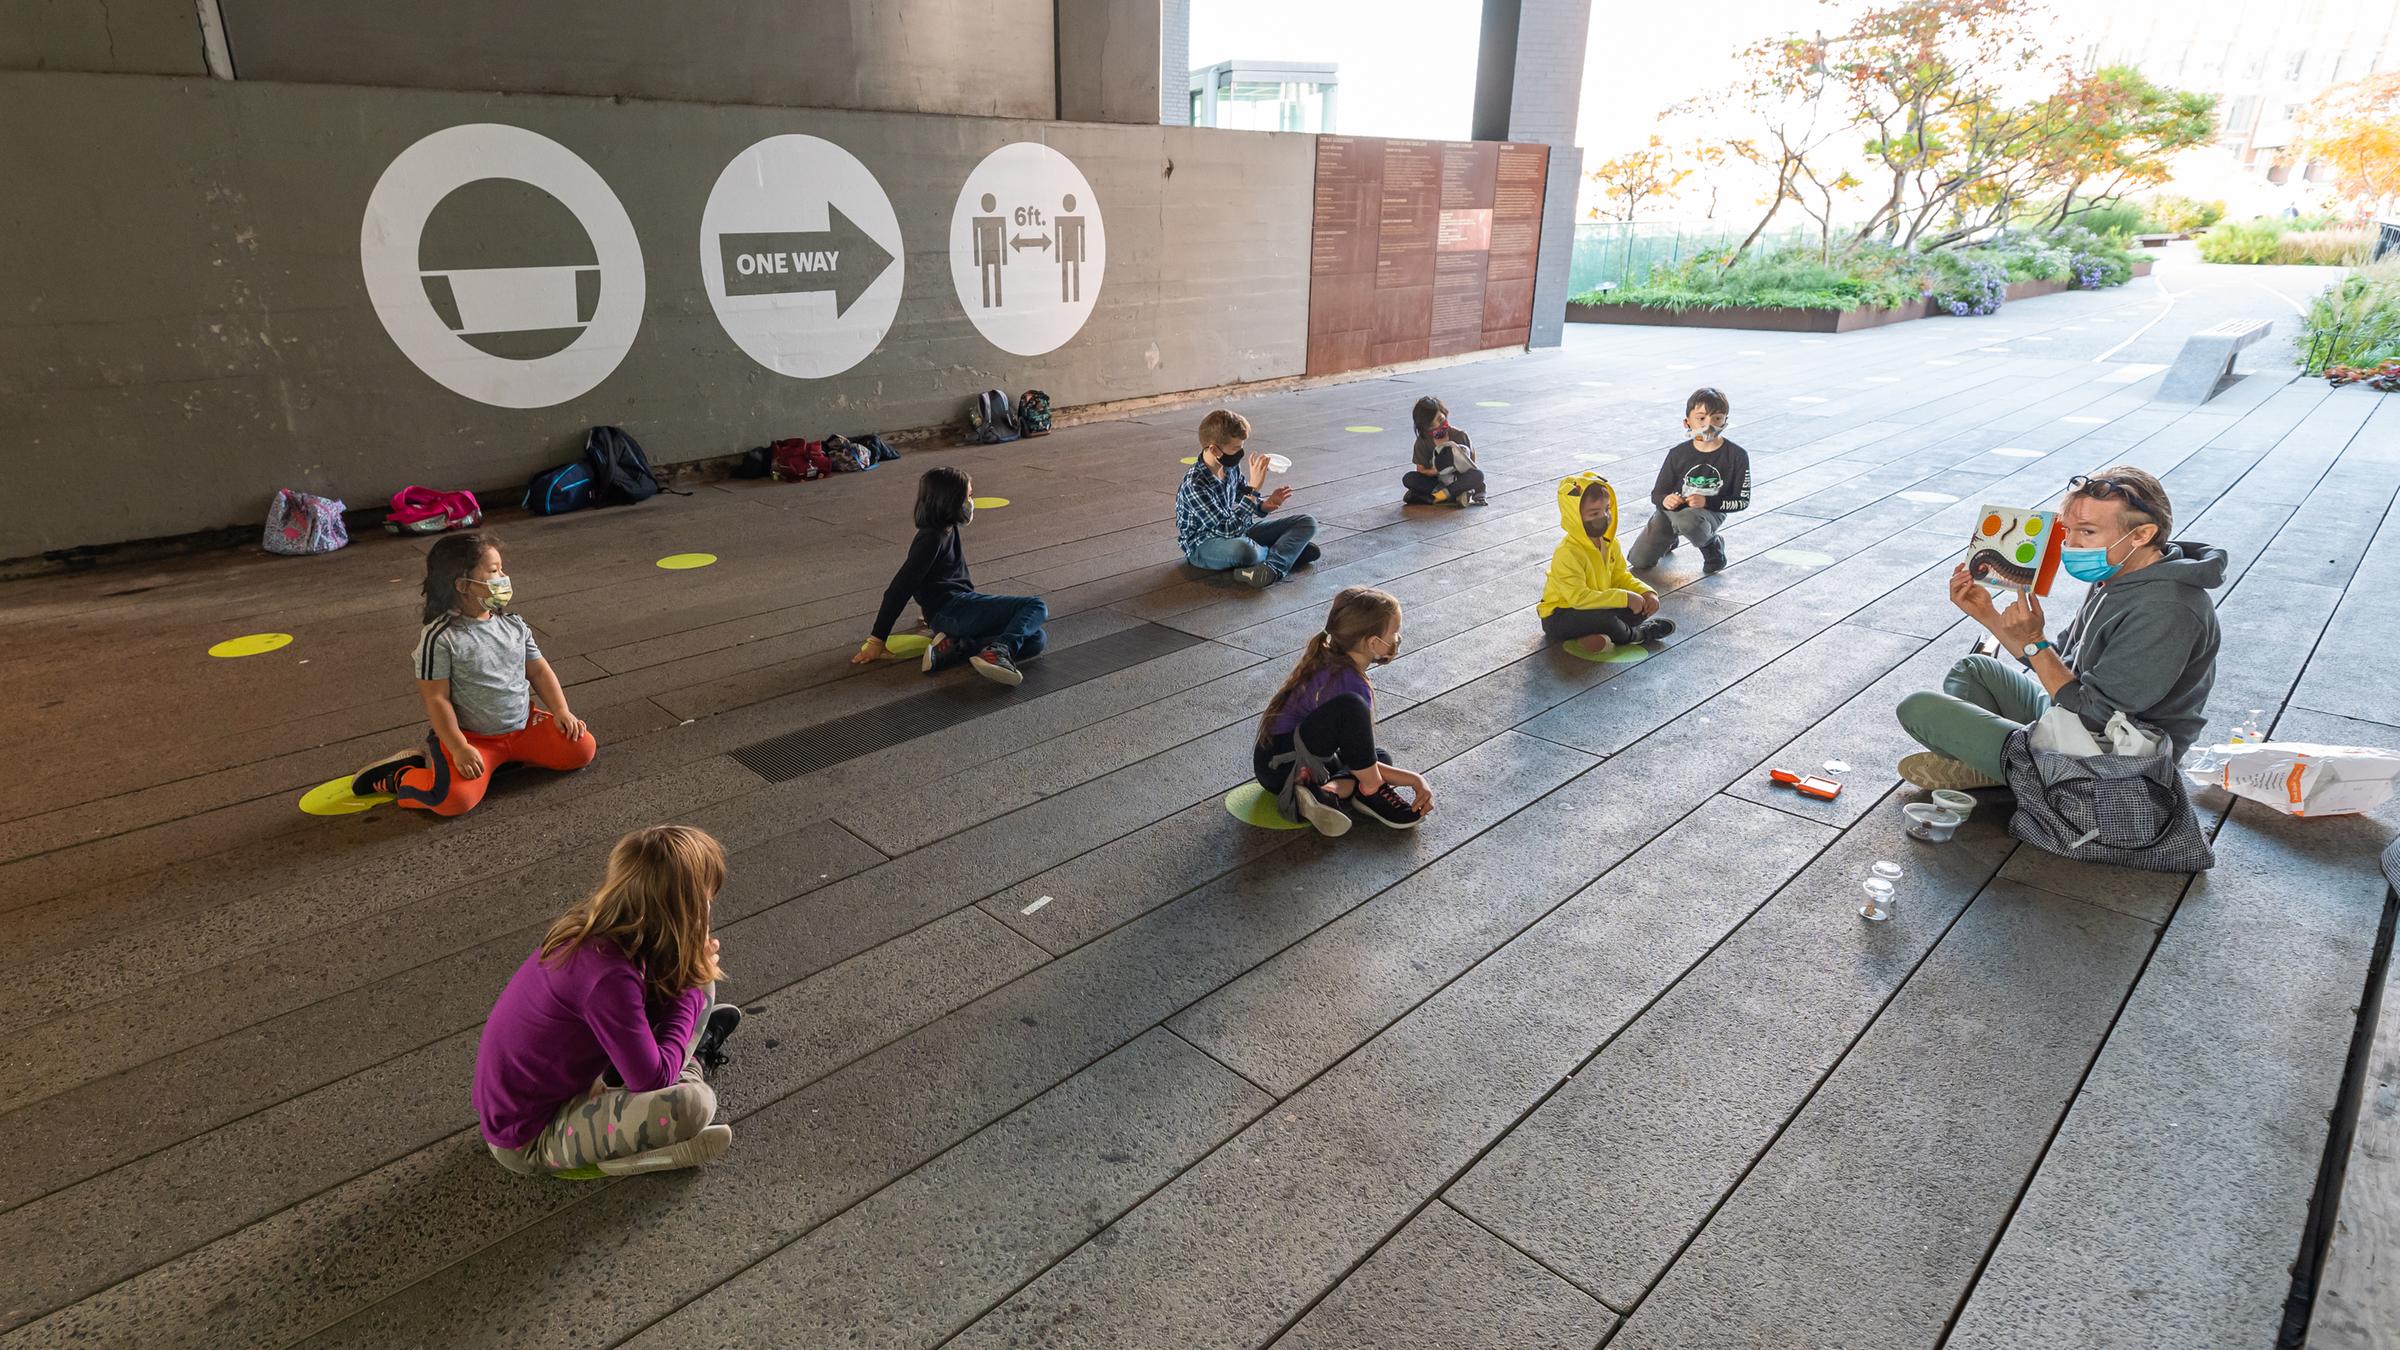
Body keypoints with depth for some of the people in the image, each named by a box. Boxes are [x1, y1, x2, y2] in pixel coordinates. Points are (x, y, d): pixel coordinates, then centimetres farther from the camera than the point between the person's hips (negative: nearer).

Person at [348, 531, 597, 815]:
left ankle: (505, 756, 11)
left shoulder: (515, 625, 3)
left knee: (583, 748, -8)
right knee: (456, 799, -29)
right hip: (471, 736, -6)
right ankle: (398, 777, 5)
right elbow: (436, 699, -15)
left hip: (524, 725, 6)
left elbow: (539, 670, 10)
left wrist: (562, 711, -4)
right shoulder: (439, 637, -15)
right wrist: (459, 748, -21)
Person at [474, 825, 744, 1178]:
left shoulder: (589, 930, -9)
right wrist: (690, 991, -16)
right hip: (528, 1142, -8)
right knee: (690, 1103, -30)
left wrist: (693, 971, -10)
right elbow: (652, 1081, -25)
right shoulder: (608, 977, -35)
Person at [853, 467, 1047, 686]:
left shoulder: (947, 530, 17)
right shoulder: (932, 538, -11)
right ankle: (999, 652, -34)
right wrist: (877, 640, -14)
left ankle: (955, 648, -16)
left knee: (1037, 640, -7)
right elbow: (900, 588, -13)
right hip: (951, 609, -10)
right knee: (1036, 607, -14)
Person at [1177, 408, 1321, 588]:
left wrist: (1264, 505, -9)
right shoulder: (1195, 484, -27)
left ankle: (1273, 567, -27)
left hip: (1237, 533, 8)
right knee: (1242, 549, -44)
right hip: (1204, 545, -8)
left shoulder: (1231, 467, -5)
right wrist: (1254, 488, -32)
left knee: (1307, 523, -2)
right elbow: (1228, 530, -32)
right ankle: (1291, 551, -12)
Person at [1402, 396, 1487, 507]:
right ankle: (1456, 496, -29)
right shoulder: (1422, 442, -6)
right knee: (1408, 478, -25)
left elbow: (1471, 463, 0)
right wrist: (1437, 471, -21)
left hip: (1458, 480, -1)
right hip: (1436, 480, 1)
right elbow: (1420, 470, -7)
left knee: (1478, 475, -33)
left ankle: (1433, 498, -33)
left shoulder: (1460, 436, -9)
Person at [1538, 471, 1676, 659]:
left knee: (1640, 608, -6)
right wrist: (1625, 598, -34)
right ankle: (1634, 635, -1)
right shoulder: (1567, 553, -28)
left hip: (1596, 607, 8)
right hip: (1558, 619, -8)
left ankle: (1595, 638, -13)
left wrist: (1647, 593, -10)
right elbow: (1578, 597, -35)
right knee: (1603, 617, -33)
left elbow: (1620, 577, 9)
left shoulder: (1609, 543, -1)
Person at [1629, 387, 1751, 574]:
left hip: (1710, 512, -3)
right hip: (1672, 508, 3)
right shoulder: (1678, 454, -4)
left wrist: (1707, 501, -23)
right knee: (1639, 561, -4)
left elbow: (1742, 500, -8)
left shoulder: (1736, 455, -9)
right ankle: (1671, 537, 30)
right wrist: (1665, 500, -26)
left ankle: (1712, 544, -6)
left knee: (1686, 520, -41)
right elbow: (1657, 493, 0)